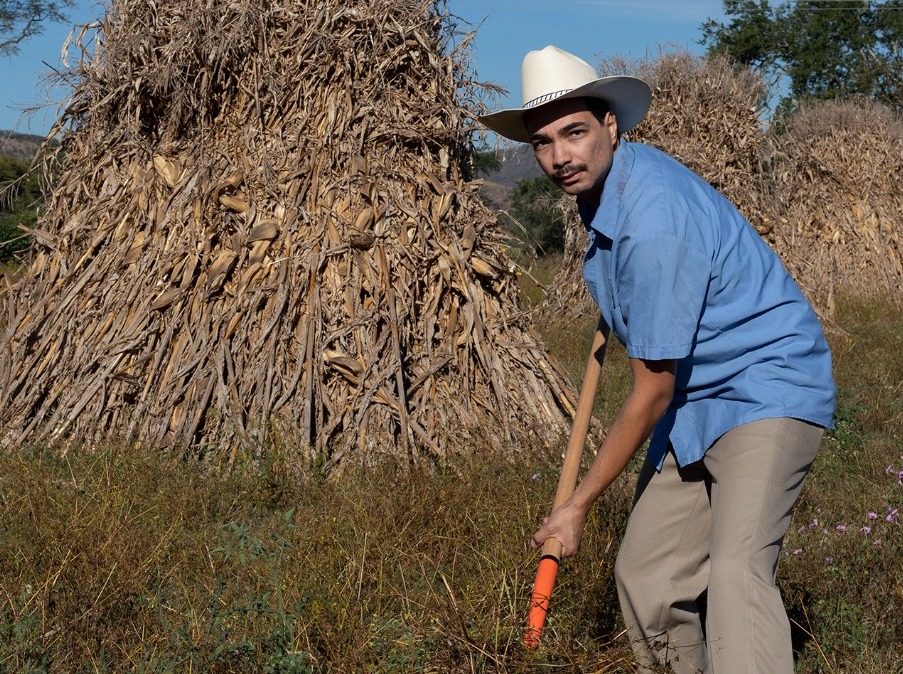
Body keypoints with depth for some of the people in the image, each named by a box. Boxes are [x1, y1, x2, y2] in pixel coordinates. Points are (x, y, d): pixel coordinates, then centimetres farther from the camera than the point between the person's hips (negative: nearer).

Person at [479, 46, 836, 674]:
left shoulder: (654, 222, -27)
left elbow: (653, 392, -21)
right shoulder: (604, 184, 2)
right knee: (646, 575, 5)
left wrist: (579, 505, -12)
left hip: (766, 388, -9)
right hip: (695, 399, 9)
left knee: (736, 570, -27)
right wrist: (617, 318, 37)